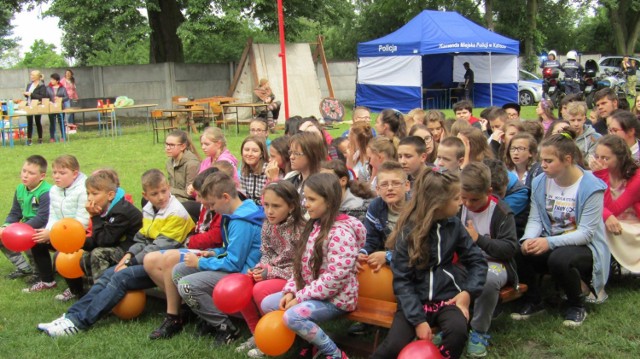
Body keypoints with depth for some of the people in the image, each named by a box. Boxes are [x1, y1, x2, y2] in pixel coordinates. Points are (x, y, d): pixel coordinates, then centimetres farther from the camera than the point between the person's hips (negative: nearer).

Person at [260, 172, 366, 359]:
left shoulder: (341, 232, -22)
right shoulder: (314, 226, 7)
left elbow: (335, 278, -27)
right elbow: (302, 264, 11)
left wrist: (300, 297, -21)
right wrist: (291, 291, -4)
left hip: (336, 297, -10)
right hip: (310, 293, 10)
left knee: (292, 316, -28)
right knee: (267, 304, 6)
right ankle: (311, 340, 12)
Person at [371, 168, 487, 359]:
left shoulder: (454, 224, 1)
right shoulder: (408, 231, -10)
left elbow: (477, 261, 7)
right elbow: (402, 280, -11)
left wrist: (468, 292, -11)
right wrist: (418, 320, -20)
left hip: (447, 295, 3)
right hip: (415, 299, -2)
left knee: (458, 331, -30)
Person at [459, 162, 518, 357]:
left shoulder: (502, 212, -8)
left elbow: (510, 248, -12)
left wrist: (478, 239, -21)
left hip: (493, 263, -3)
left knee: (489, 277, -40)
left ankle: (479, 332, -18)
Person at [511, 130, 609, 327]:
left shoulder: (591, 187, -16)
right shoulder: (540, 182, 0)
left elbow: (586, 233, -21)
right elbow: (535, 219, -2)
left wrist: (550, 242, -33)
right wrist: (529, 239, -25)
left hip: (584, 247, -4)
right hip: (548, 244, 5)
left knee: (559, 259, -37)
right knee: (518, 252, -25)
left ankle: (577, 305, -5)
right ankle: (533, 301, 2)